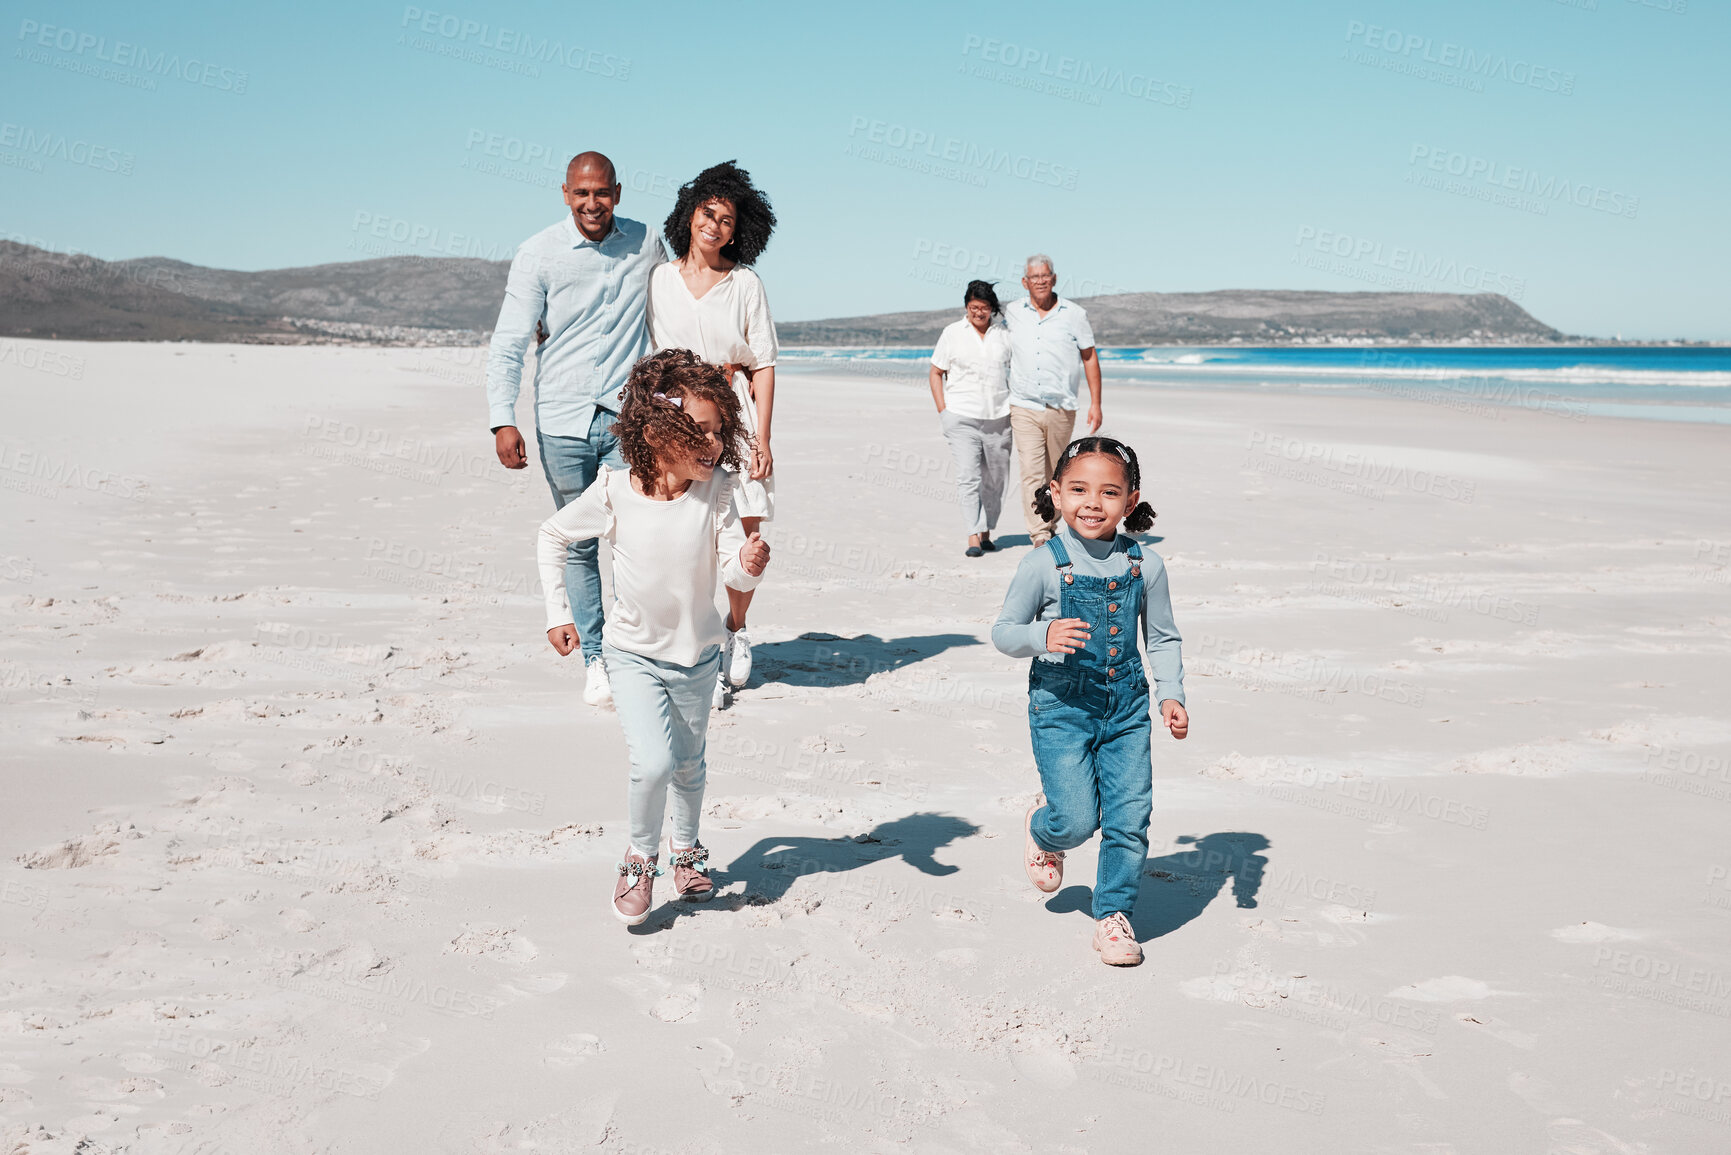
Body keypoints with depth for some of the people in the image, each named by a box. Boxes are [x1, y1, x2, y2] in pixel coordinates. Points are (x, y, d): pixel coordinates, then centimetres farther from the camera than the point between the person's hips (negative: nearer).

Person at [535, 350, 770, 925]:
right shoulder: (613, 492, -19)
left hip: (697, 654, 2)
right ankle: (640, 858, 8)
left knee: (688, 765, 19)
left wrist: (750, 565, -43)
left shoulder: (715, 490, -16)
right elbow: (552, 538, -3)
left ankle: (686, 846, 48)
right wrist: (557, 613, -3)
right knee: (653, 762, -19)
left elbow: (734, 572, -20)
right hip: (634, 654, -2)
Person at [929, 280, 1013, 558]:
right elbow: (936, 373, 8)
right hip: (962, 417, -3)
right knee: (968, 476, -12)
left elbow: (1014, 373, 17)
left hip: (998, 417, 3)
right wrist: (942, 410, -2)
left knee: (995, 477, 6)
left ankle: (987, 532, 19)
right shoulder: (952, 333, 5)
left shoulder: (1003, 335, 10)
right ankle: (973, 537, -14)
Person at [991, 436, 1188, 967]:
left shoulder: (1146, 565, 0)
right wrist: (1043, 636, -24)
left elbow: (1162, 638, 11)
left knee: (1130, 817, 0)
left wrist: (1170, 693, -1)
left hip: (1127, 706, 3)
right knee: (1077, 819, -7)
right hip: (1062, 706, -3)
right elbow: (1003, 631, -4)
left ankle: (1113, 914, 19)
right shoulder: (1043, 565, -10)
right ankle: (1043, 829, 30)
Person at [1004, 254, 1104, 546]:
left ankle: (1050, 527, 29)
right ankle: (1040, 539, -17)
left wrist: (1095, 403, 4)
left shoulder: (1074, 314, 3)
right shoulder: (1012, 313, 6)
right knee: (1031, 473, -13)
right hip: (1024, 407, 0)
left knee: (1055, 476, 10)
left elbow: (1089, 357, 8)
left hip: (1062, 409, 0)